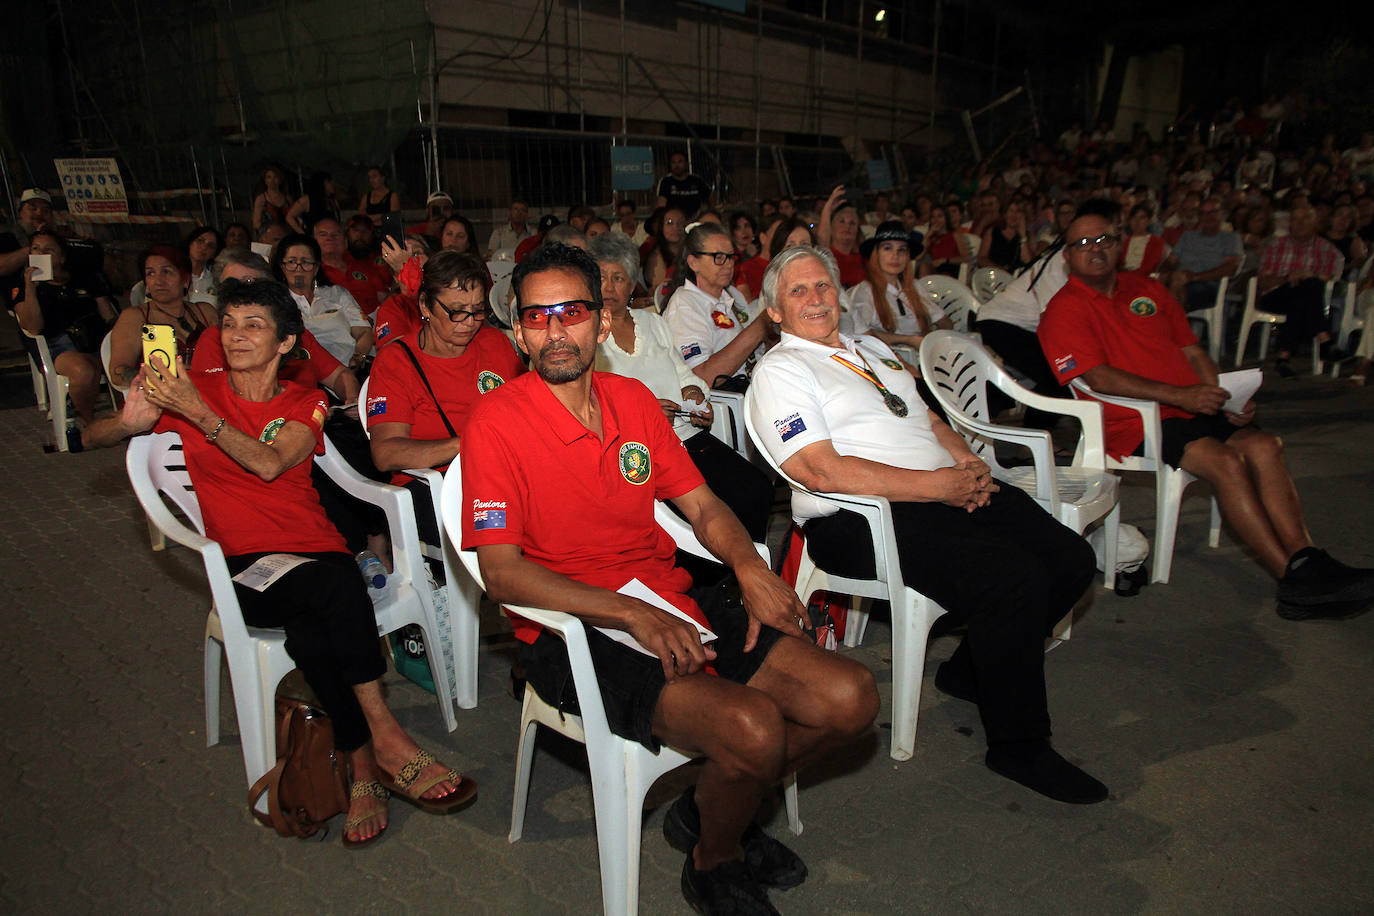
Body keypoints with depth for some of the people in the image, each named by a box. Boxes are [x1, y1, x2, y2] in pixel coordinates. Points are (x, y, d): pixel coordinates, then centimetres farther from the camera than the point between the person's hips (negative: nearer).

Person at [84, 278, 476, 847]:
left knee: (313, 632, -35)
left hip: (317, 552, 2)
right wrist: (131, 421, -14)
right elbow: (88, 438, 9)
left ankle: (363, 764, -23)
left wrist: (197, 411, -18)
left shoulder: (305, 404, 11)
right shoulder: (193, 391, 10)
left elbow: (269, 464, -9)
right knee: (336, 589, -35)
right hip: (245, 566, -1)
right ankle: (384, 743, -25)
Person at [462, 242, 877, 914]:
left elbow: (702, 506, 13)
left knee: (849, 698, -4)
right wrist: (632, 615, -25)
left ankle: (705, 809, 19)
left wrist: (749, 566, -8)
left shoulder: (633, 399, 10)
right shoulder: (497, 422, -9)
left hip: (671, 605, 7)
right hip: (572, 631, -6)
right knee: (752, 727, -27)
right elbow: (501, 573, -14)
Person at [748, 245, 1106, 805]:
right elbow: (823, 471, -16)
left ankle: (972, 672, 15)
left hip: (951, 492, 9)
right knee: (1015, 580, -25)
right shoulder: (779, 371, -3)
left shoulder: (871, 349, 24)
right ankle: (1019, 746, -4)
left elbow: (927, 418, 26)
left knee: (1070, 559, -4)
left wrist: (968, 464, 3)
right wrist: (939, 485, -16)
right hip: (864, 523, -8)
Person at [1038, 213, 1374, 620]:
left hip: (1189, 407, 6)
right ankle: (1294, 579, -21)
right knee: (1226, 461, -26)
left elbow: (1192, 350, 21)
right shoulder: (1064, 310, -2)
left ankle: (1306, 563, -23)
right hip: (1135, 421, -6)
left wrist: (1223, 399, 3)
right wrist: (1179, 395, -22)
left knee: (1263, 445, -19)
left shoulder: (1147, 290, 21)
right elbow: (1099, 377, -14)